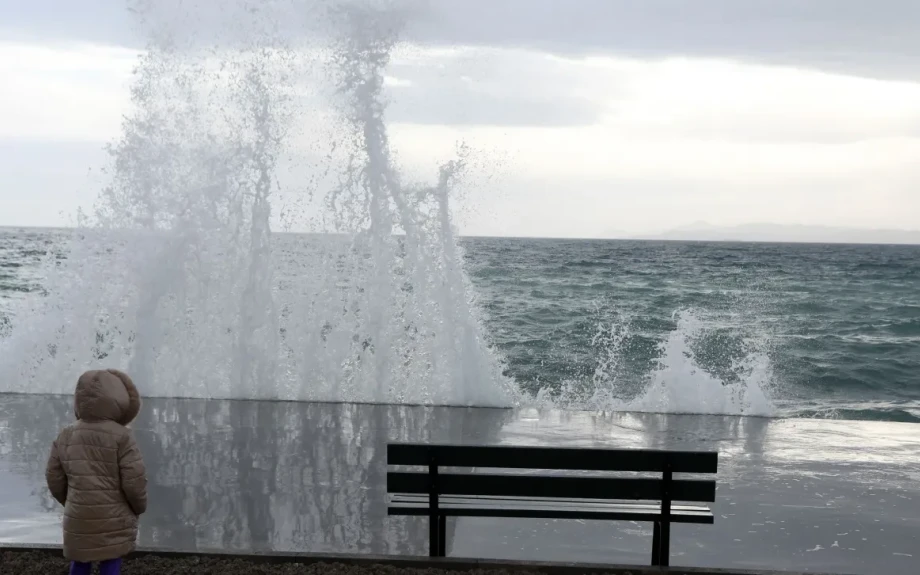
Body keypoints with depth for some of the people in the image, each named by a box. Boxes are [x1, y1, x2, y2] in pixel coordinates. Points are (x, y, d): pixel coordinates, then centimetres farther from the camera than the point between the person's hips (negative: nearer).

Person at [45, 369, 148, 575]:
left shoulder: (66, 435, 1)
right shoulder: (121, 436, -15)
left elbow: (55, 478, 6)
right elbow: (134, 481, -16)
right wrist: (139, 507, 4)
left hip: (78, 518, 4)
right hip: (113, 519, -4)